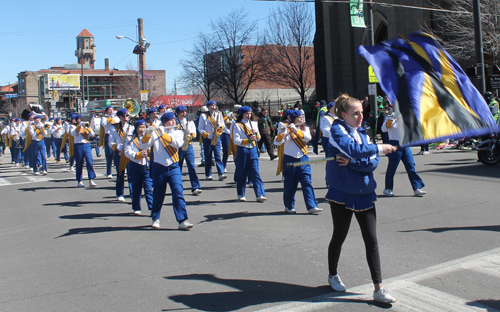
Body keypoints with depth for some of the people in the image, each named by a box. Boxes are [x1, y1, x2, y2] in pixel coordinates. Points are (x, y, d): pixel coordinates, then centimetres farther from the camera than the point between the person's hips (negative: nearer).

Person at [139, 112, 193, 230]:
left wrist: (163, 134, -22)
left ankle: (182, 221, -12)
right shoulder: (156, 133, 4)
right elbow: (142, 146, -4)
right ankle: (155, 219, 27)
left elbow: (178, 143, -14)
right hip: (159, 168, 0)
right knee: (158, 194, 9)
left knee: (178, 193, -10)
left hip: (174, 167, 1)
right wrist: (148, 134, -22)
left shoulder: (178, 133, 8)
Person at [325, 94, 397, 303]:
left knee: (371, 239, 1)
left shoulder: (362, 132, 10)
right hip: (342, 193, -5)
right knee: (339, 236, 11)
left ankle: (378, 289, 4)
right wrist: (379, 148, -20)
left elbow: (372, 162, -1)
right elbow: (354, 149, -28)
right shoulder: (337, 130, -8)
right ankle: (332, 275, 35)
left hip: (364, 193, 5)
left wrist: (352, 162, -16)